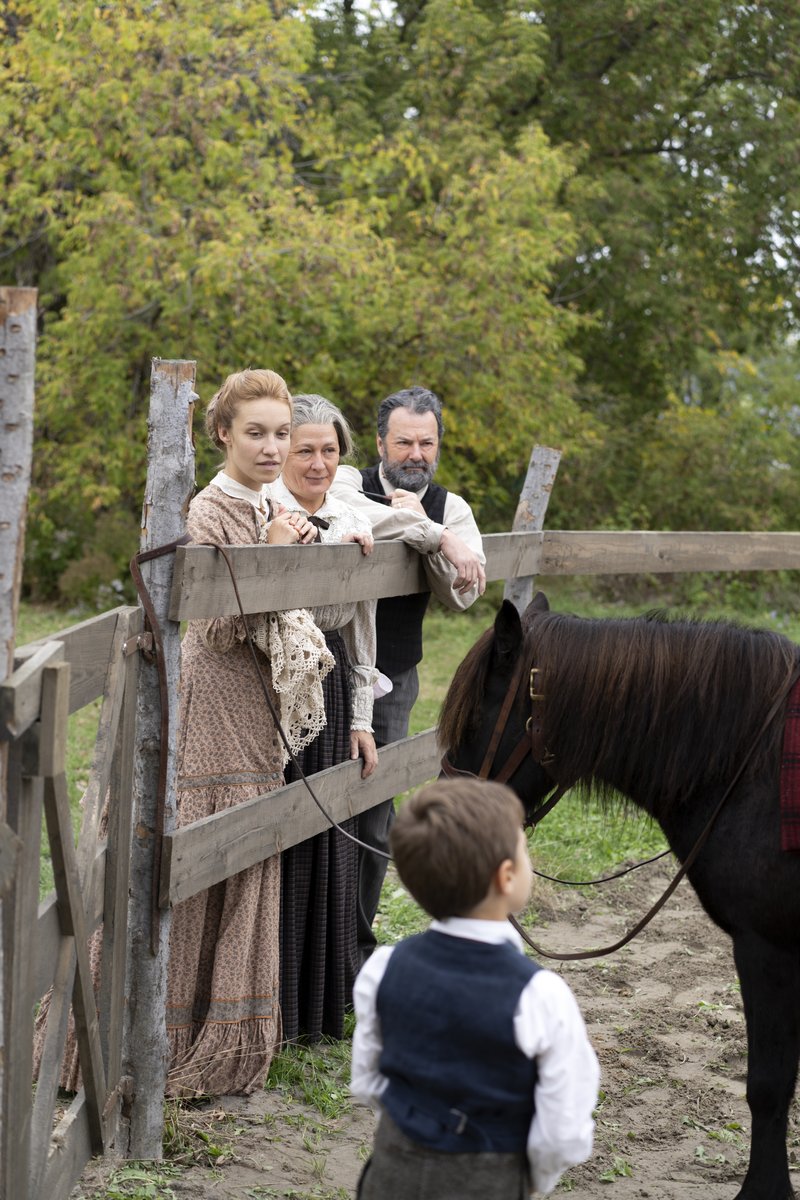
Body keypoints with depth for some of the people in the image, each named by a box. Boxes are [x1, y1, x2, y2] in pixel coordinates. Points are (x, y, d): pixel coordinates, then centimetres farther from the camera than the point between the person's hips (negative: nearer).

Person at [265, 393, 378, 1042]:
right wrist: (331, 546, -21)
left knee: (327, 845, 10)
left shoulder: (355, 525, 11)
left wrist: (361, 719, 13)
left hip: (330, 695, 6)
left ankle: (321, 1000, 23)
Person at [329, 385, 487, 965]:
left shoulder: (452, 509, 6)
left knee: (374, 821, 7)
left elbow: (465, 593, -9)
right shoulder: (351, 481, -4)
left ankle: (357, 945, 19)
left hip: (393, 681, 3)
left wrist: (421, 526, -19)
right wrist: (436, 537, -29)